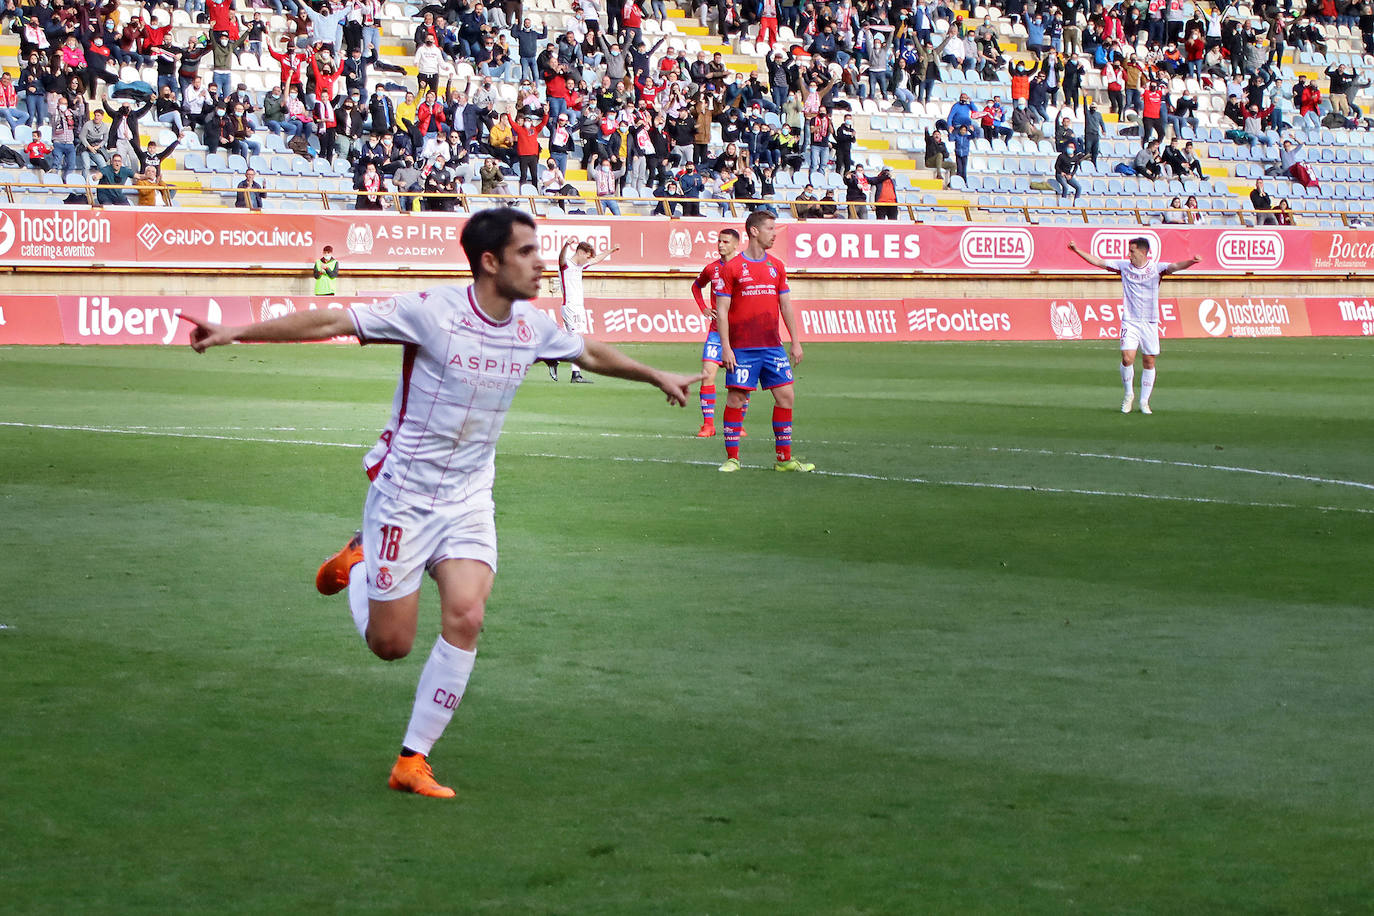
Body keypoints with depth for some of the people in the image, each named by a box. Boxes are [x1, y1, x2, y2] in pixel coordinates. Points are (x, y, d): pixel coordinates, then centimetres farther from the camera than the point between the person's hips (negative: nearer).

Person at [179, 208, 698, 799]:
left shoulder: (533, 327, -1)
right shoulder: (431, 311, -19)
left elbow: (592, 354, 20)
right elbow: (330, 323, -18)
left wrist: (657, 377, 32)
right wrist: (236, 332, -22)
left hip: (470, 499, 4)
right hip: (404, 496, -4)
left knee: (465, 618, -16)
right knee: (391, 644, -1)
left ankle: (413, 761, -4)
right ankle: (358, 560, 33)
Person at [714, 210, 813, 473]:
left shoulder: (776, 267, 12)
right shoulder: (731, 268, -4)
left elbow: (785, 305, 16)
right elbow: (721, 310, -5)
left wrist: (796, 342, 11)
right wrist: (726, 347, -11)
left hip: (772, 346, 5)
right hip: (742, 349, -5)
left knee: (786, 396, 0)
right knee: (736, 398, -4)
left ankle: (784, 458, 7)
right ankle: (732, 458, 5)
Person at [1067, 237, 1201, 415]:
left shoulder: (1156, 268, -2)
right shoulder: (1124, 266, 5)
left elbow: (1175, 266, -19)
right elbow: (1098, 262, 10)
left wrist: (1191, 262, -38)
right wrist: (1078, 251, 8)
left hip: (1150, 322, 0)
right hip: (1130, 321, 1)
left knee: (1149, 362, 3)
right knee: (1127, 358, -14)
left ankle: (1144, 401, 14)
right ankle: (1129, 394, 8)